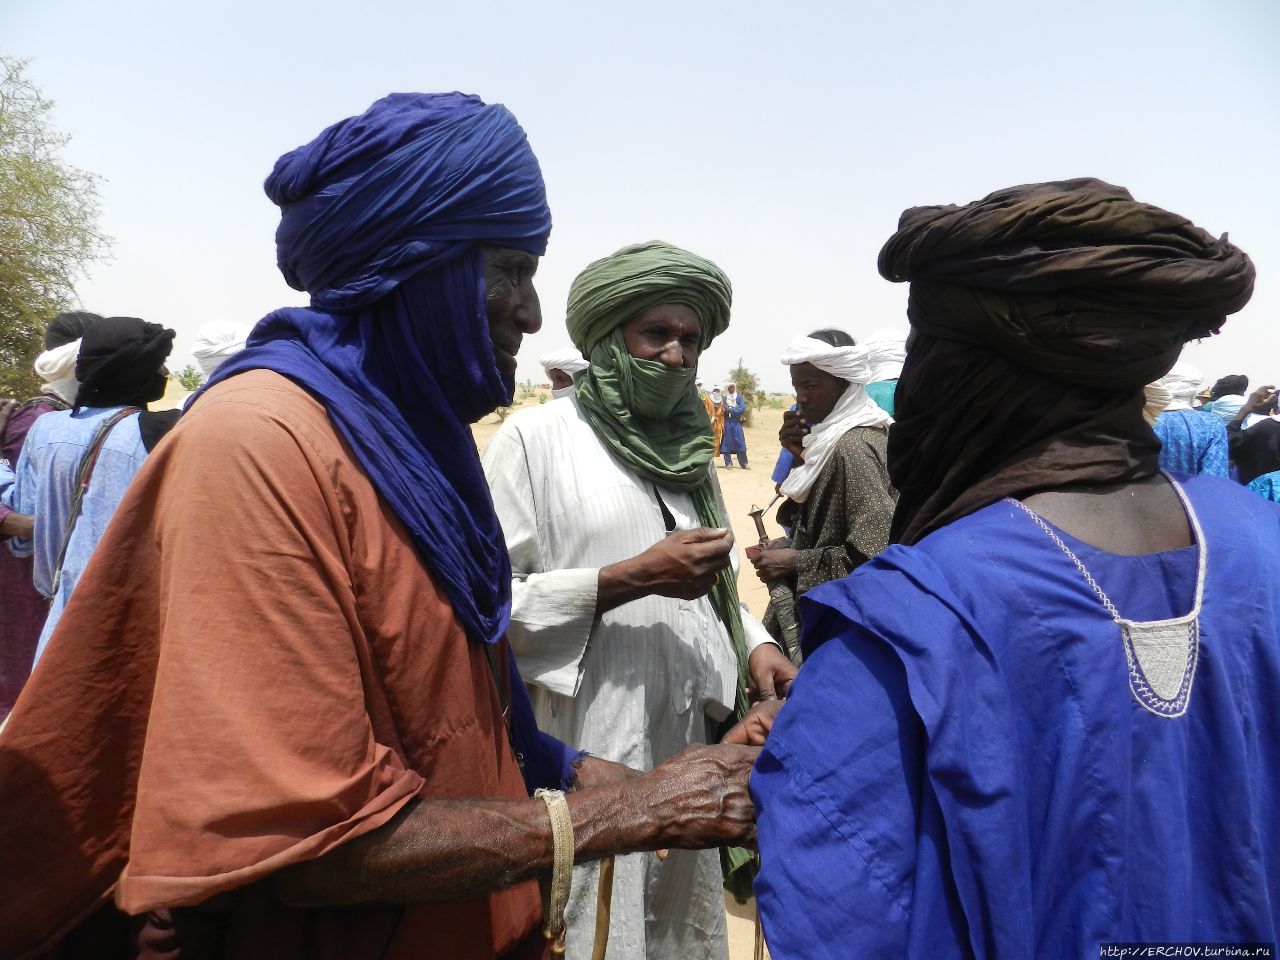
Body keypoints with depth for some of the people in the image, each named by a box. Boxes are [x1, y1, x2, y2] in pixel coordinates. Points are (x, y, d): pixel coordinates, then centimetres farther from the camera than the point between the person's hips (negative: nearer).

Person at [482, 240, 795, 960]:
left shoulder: (691, 449, 11)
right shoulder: (536, 437, -8)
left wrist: (754, 644, 0)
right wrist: (631, 579, -18)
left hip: (684, 746, 6)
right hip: (582, 758, -5)